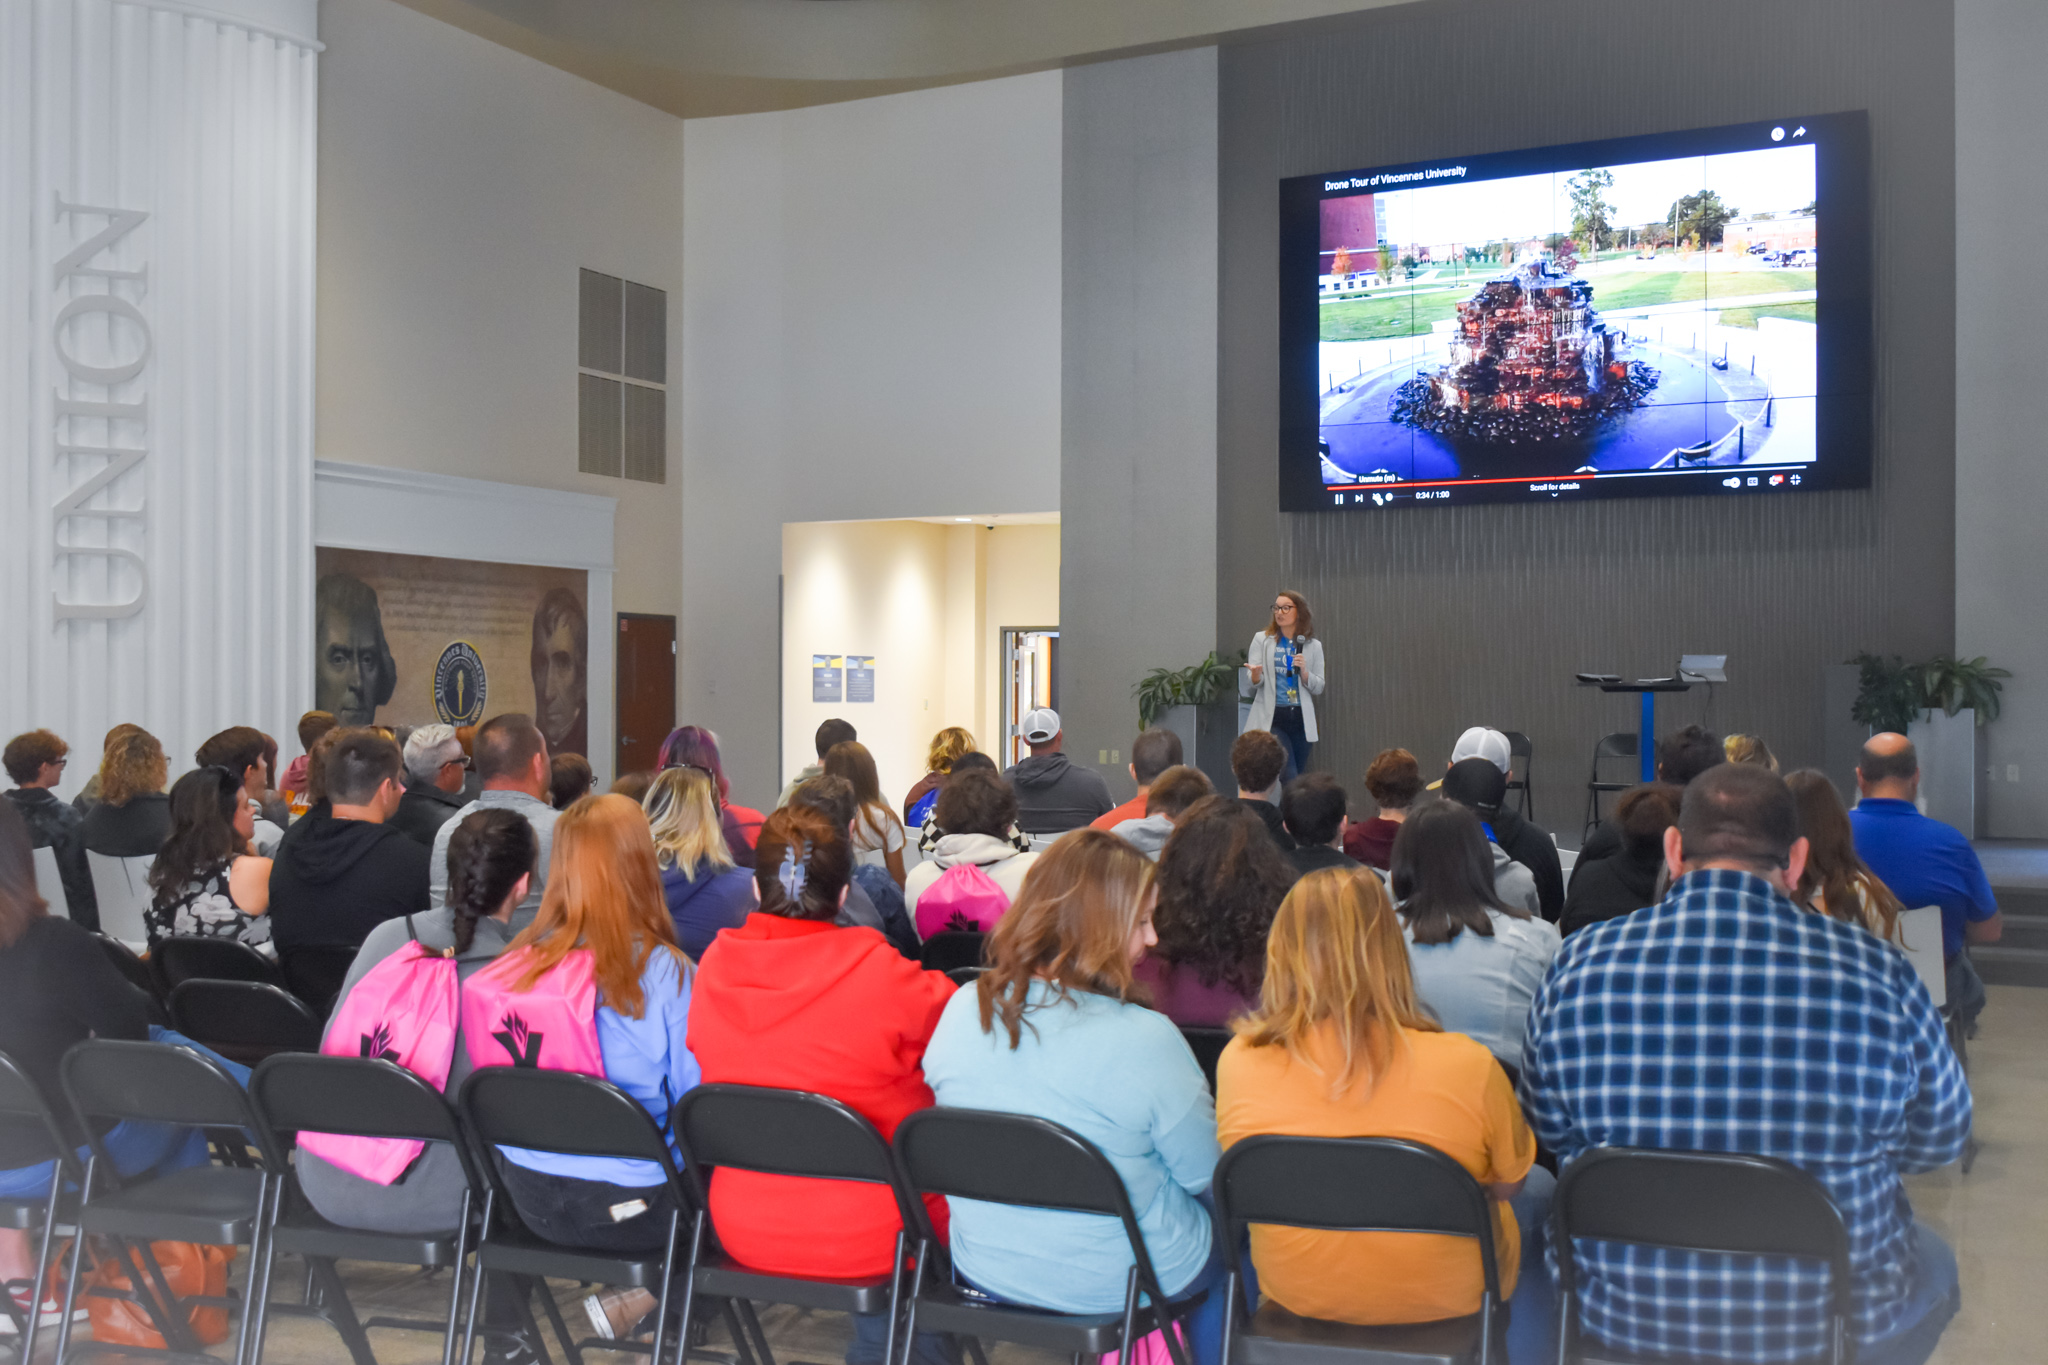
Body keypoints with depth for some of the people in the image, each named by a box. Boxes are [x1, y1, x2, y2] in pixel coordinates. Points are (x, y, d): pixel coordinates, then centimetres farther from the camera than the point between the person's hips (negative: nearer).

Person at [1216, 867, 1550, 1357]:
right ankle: (1522, 1356, 44)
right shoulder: (1466, 1067, -29)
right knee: (1538, 1191, 29)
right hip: (1438, 1298, -3)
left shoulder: (1238, 1063, -21)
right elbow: (1508, 1183, -10)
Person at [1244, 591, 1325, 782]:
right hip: (1271, 718, -3)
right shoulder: (1262, 639, 6)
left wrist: (1303, 671, -10)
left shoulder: (1313, 646, 9)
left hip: (1301, 719, 3)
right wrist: (1256, 674, -24)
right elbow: (1253, 682, -1)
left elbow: (1318, 688, 8)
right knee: (1289, 778, -16)